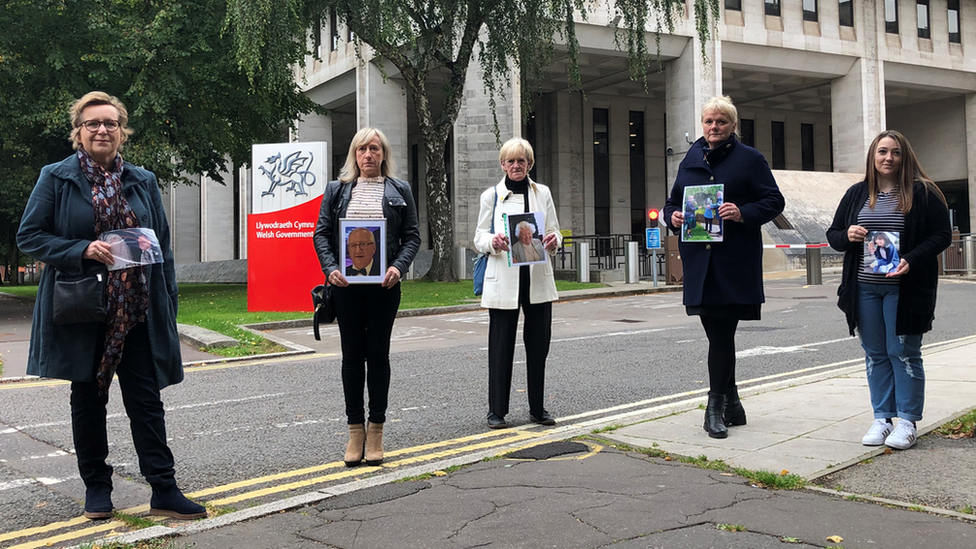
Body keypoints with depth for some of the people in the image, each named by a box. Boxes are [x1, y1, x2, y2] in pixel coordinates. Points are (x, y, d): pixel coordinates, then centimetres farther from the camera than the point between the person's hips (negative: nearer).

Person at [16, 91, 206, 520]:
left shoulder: (143, 182, 9)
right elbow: (29, 236, -3)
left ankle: (164, 490, 4)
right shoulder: (56, 178, 0)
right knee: (88, 400, 10)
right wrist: (82, 250, -18)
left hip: (137, 312, 2)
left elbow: (162, 245, 10)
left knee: (146, 400, 1)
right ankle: (96, 488, 23)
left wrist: (168, 303, 4)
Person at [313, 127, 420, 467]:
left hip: (383, 285, -1)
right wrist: (330, 268, -10)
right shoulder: (337, 190, 11)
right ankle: (355, 431, 13)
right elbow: (321, 233, 6)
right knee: (352, 355, 5)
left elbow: (412, 235, 4)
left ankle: (376, 432, 12)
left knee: (378, 354, 3)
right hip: (346, 284, 1)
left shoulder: (400, 191, 9)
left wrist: (399, 267, -13)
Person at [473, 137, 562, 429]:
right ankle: (497, 410, 8)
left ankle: (537, 408, 18)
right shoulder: (491, 196, 5)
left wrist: (553, 241, -11)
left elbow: (555, 231, 13)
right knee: (501, 345, -1)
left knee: (539, 344, 6)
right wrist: (493, 242, -18)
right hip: (503, 280, -2)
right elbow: (479, 237, 4)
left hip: (538, 277, 3)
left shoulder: (542, 193, 12)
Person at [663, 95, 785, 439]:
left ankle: (716, 407, 2)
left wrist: (743, 213, -18)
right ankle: (731, 403, 21)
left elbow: (774, 201, -1)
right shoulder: (690, 160, 16)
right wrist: (672, 216, -1)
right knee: (718, 333, 8)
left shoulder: (749, 159, 3)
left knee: (721, 333, -6)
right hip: (699, 259, 5)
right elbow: (672, 201, 22)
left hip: (735, 260, -4)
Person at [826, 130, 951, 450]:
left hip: (905, 289, -4)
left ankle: (907, 422, 9)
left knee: (904, 353, 0)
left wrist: (912, 260, -19)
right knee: (875, 354, 8)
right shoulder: (856, 194, 10)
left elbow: (941, 235, -4)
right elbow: (833, 234, 14)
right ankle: (881, 419, 16)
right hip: (864, 288, 4)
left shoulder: (922, 193, -1)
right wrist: (846, 236, -10)